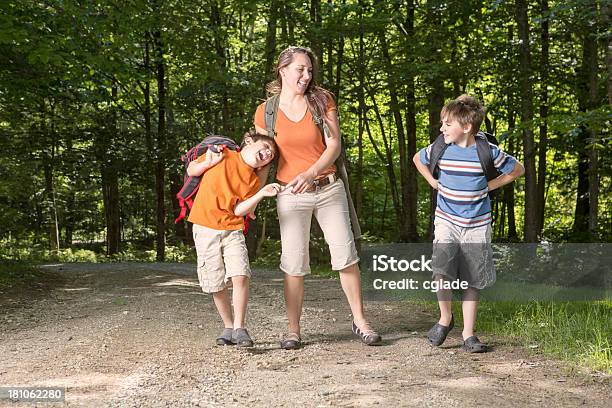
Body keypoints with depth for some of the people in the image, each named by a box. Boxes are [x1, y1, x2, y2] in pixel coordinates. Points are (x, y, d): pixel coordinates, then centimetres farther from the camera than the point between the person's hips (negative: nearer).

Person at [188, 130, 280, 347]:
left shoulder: (253, 180, 4)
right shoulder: (222, 155, -2)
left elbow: (238, 210, -6)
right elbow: (191, 171, 8)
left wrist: (261, 194, -15)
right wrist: (207, 162, -10)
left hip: (232, 231, 1)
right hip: (205, 230, -1)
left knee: (240, 276, -17)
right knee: (216, 284, 2)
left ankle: (239, 328, -5)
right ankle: (228, 327, 20)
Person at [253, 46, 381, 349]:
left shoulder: (322, 100, 1)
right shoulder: (265, 111, 0)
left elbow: (334, 145, -6)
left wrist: (310, 173, -20)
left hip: (328, 188, 1)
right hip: (290, 195, -1)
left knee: (346, 255, 1)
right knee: (293, 263, 0)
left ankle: (360, 320, 15)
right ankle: (293, 329, 11)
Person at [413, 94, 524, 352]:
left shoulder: (488, 151, -10)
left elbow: (517, 170, 5)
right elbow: (418, 159, 17)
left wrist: (489, 186, 0)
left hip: (477, 225, 0)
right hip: (447, 221, 0)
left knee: (472, 282, 5)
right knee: (442, 271, -18)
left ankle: (468, 334, 16)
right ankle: (445, 318, 7)